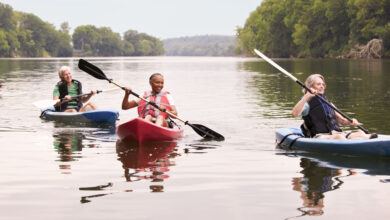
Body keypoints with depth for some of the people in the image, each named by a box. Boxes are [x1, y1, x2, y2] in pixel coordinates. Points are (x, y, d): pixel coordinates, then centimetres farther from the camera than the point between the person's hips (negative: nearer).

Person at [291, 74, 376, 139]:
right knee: (339, 137, -38)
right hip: (319, 136, -7)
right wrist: (307, 96, -23)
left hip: (337, 132, 7)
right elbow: (294, 114, -17)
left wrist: (350, 122, 1)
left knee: (360, 133, -21)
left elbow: (341, 120, 24)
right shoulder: (307, 103, 4)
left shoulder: (327, 102, 28)